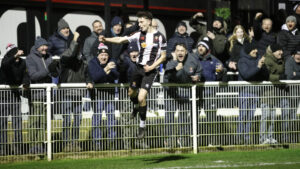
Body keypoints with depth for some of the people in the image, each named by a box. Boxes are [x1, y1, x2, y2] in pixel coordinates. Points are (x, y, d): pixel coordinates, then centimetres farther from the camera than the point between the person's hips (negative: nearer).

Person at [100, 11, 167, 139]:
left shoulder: (159, 37, -6)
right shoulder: (139, 35, 1)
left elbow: (163, 56, 0)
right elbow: (122, 40, -8)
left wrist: (152, 67, -13)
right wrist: (106, 39, -23)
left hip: (150, 70, -5)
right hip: (139, 67, 5)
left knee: (141, 97, -16)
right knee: (131, 93, 18)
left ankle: (142, 126, 0)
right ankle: (136, 108, 54)